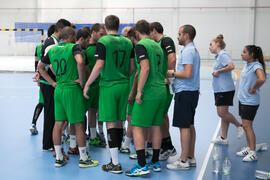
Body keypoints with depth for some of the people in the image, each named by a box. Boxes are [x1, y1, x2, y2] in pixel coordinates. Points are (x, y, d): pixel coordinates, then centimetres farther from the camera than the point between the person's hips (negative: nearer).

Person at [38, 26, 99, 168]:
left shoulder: (52, 50, 10)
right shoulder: (74, 47, -9)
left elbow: (40, 67, 19)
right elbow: (80, 62, -28)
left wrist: (52, 82, 17)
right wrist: (81, 79, -14)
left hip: (58, 89, 6)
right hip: (72, 89, -6)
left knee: (58, 123, 9)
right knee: (78, 125, 2)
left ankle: (59, 158, 17)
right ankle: (83, 159, 11)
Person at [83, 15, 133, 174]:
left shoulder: (103, 42, -8)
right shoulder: (128, 42, 8)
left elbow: (99, 66, -14)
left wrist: (87, 84, -6)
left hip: (108, 86, -5)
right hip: (124, 85, 5)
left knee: (111, 123, -2)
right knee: (119, 122, 13)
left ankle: (115, 164, -1)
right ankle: (115, 157, 23)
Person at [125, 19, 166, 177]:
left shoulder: (141, 45, -9)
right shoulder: (157, 45, 15)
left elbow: (145, 68, -20)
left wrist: (139, 90, -19)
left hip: (148, 93, -8)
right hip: (161, 91, 8)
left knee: (137, 127, -3)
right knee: (156, 127, 13)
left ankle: (142, 166, -7)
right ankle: (155, 162, 20)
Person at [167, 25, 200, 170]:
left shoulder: (187, 51, -16)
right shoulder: (194, 50, 17)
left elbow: (188, 74, -24)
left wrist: (173, 74, -11)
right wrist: (175, 73, 13)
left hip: (185, 93, -10)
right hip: (192, 92, 10)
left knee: (184, 127, -6)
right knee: (190, 125, 14)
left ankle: (183, 161, -1)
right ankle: (191, 158, 21)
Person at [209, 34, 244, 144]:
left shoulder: (223, 55, -12)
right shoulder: (218, 56, 17)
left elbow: (231, 66, -27)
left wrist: (218, 71, -19)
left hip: (225, 89, -10)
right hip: (219, 89, 10)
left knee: (222, 113, -10)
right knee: (222, 113, 10)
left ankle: (239, 126, 10)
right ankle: (223, 138, 14)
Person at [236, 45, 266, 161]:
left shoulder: (256, 66, -19)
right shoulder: (247, 64, 7)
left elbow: (262, 79, -38)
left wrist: (253, 89, -23)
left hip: (250, 102, -9)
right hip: (242, 99, 9)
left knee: (247, 125, -7)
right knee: (245, 125, 15)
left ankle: (253, 153, 1)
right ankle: (248, 148, 27)